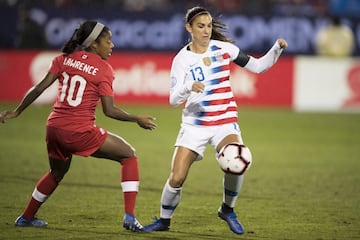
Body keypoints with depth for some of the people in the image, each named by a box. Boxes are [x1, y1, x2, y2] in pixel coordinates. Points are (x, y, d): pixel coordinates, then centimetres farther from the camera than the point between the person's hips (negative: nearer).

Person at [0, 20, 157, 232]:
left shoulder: (64, 59, 7)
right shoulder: (103, 69, -6)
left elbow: (39, 88, 2)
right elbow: (109, 110, -9)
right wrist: (137, 119, 4)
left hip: (54, 127, 6)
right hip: (81, 132, -6)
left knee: (57, 172, 33)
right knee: (129, 156, 8)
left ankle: (26, 217, 44)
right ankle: (130, 217, -3)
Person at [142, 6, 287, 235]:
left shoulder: (224, 48, -1)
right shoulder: (182, 59, -4)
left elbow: (258, 66, 5)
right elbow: (174, 99, -11)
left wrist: (277, 48, -11)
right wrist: (189, 87, -32)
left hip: (225, 121, 0)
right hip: (194, 124, 0)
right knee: (176, 179, -8)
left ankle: (227, 209, -3)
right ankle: (164, 220, 20)